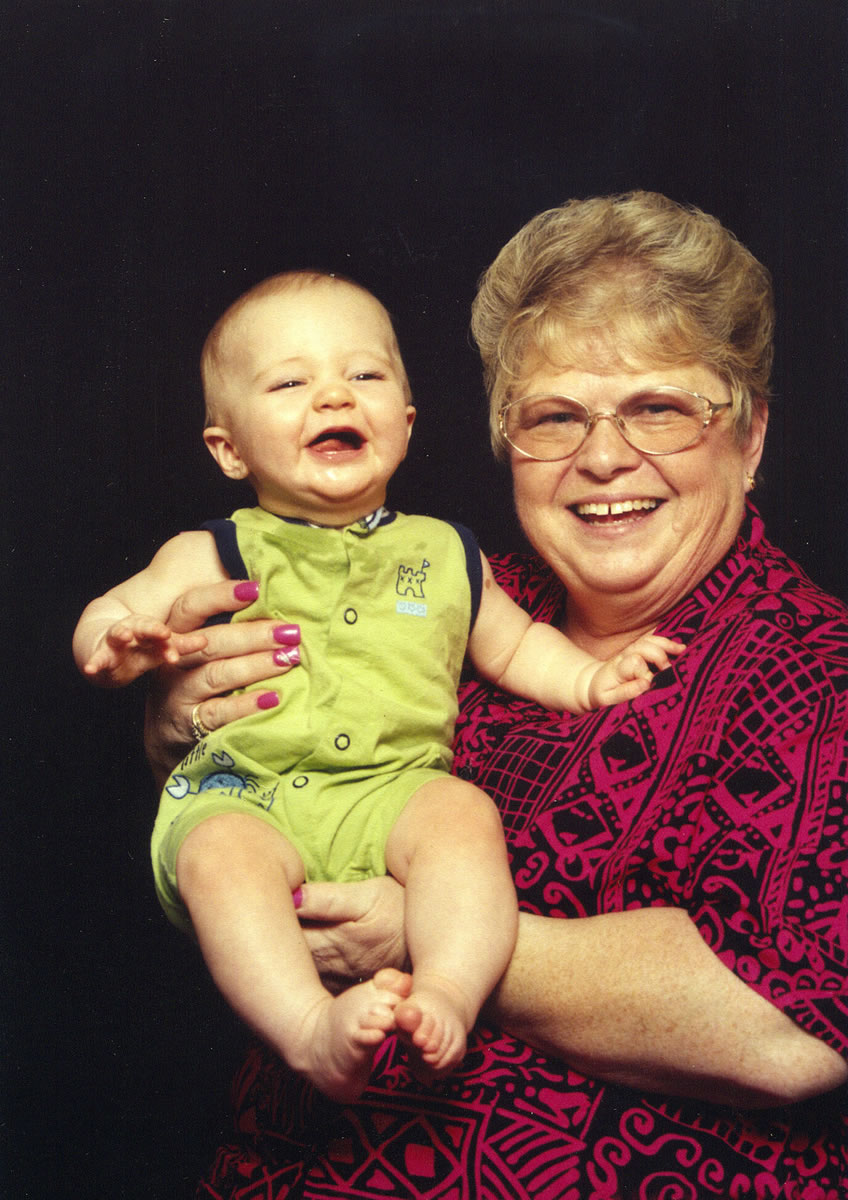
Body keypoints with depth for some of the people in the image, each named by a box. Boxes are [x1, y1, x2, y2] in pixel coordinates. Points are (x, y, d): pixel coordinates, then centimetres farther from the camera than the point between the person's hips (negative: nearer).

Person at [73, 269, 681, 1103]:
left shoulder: (446, 556, 18)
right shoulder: (215, 557, 10)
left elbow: (511, 645, 32)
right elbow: (106, 619, 7)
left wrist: (589, 678, 15)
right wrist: (118, 644, -18)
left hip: (392, 791, 1)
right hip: (241, 795, -1)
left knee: (461, 813, -30)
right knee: (219, 855, -34)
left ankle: (448, 996, -37)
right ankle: (313, 1031, -41)